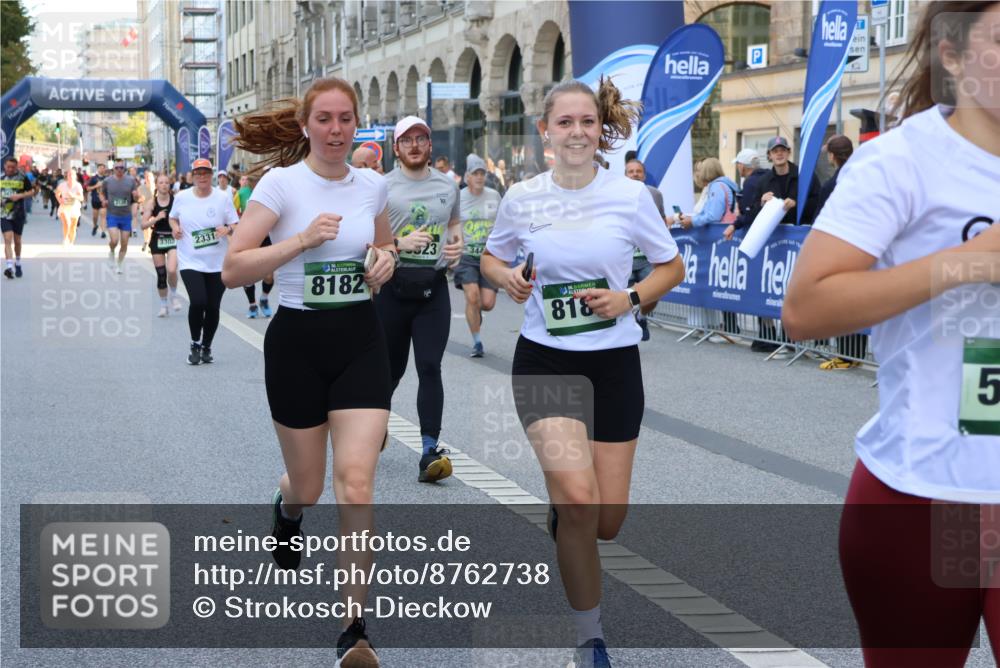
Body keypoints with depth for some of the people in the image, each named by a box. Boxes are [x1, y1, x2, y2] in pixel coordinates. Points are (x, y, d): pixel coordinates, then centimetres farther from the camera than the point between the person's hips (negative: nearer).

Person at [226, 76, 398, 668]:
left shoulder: (373, 185, 4)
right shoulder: (281, 183, -9)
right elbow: (233, 270, -14)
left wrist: (386, 261, 0)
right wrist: (302, 240, -23)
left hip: (361, 340, 2)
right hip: (298, 341, -2)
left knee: (356, 481, -12)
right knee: (308, 484, 12)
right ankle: (287, 511, 53)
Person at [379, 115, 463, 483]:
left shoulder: (448, 185, 10)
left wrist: (457, 245, 3)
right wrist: (400, 243, -18)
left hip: (433, 287, 1)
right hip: (392, 287, -1)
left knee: (430, 367, -9)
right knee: (391, 366, 11)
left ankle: (430, 451, -13)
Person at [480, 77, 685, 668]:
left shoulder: (631, 195, -6)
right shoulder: (522, 198, -3)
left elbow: (672, 268, 5)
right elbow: (492, 257, 15)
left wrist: (630, 298, -13)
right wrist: (507, 278, -8)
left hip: (613, 363, 1)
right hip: (544, 361, -1)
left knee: (606, 521, 4)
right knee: (578, 498, -21)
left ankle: (560, 519, 45)